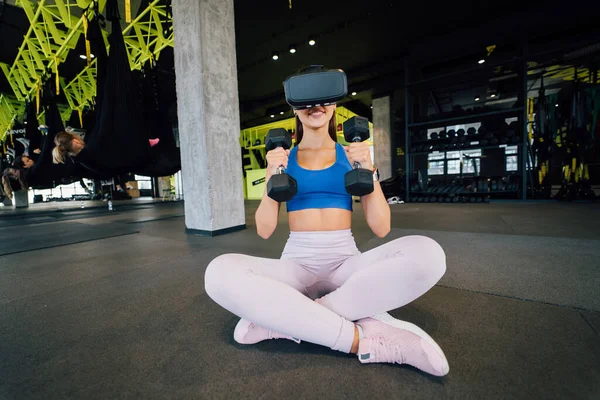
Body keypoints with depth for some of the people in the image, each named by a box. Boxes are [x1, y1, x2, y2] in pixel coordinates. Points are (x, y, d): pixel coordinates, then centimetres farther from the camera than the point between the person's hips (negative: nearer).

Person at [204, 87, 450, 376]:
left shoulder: (353, 154, 7)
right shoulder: (282, 158, 8)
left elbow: (381, 228, 1)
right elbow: (264, 230, 2)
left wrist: (368, 171, -11)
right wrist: (272, 177, -12)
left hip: (346, 263, 1)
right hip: (297, 264, 0)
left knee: (426, 253, -28)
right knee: (221, 272, -28)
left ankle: (281, 319, -21)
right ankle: (362, 337, -23)